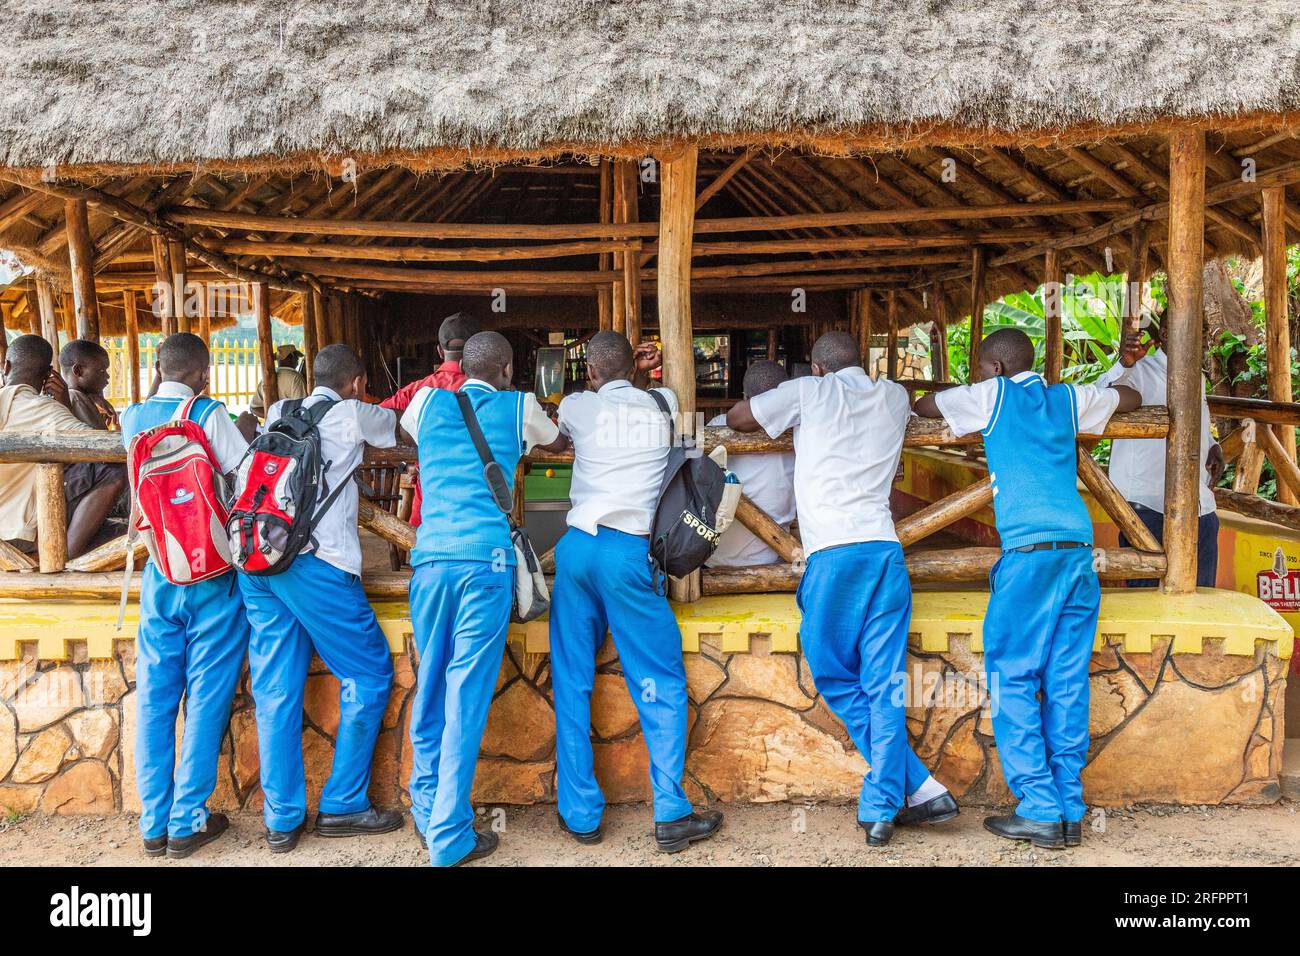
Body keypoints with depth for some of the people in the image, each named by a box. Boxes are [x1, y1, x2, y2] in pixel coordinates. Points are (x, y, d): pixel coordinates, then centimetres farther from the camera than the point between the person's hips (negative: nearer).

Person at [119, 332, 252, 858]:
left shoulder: (132, 417, 5)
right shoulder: (209, 415, -10)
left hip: (159, 574, 5)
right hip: (213, 575, -4)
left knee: (155, 697, 10)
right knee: (206, 697, 4)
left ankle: (153, 823, 18)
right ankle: (188, 821, 10)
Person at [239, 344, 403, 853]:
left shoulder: (279, 414, 21)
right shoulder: (353, 415, 6)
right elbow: (400, 425, 25)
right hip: (315, 563, -6)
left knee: (276, 691, 9)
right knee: (368, 674, 7)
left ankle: (282, 819, 15)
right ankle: (343, 806, 11)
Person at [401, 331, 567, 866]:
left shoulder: (429, 404, 15)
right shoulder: (519, 408, 10)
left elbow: (402, 429, 39)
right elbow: (558, 444, 31)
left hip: (431, 557, 3)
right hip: (486, 558, -3)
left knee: (431, 684, 15)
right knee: (467, 693, -2)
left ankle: (426, 809, 25)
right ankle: (449, 837, 1)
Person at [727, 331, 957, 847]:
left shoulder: (810, 391, 7)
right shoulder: (894, 396, 19)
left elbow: (735, 417, 16)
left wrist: (786, 408, 36)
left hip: (832, 552, -4)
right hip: (885, 547, 4)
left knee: (836, 678, 8)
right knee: (884, 685, 5)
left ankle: (920, 788, 6)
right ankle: (881, 809, 4)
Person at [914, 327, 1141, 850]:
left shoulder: (992, 395, 8)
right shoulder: (1068, 398, 19)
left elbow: (922, 407, 21)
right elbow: (1132, 398, 37)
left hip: (1030, 551, -6)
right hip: (1079, 550, 6)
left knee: (1012, 676, -1)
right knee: (1066, 684, 7)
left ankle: (1040, 811, -4)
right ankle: (1069, 811, 10)